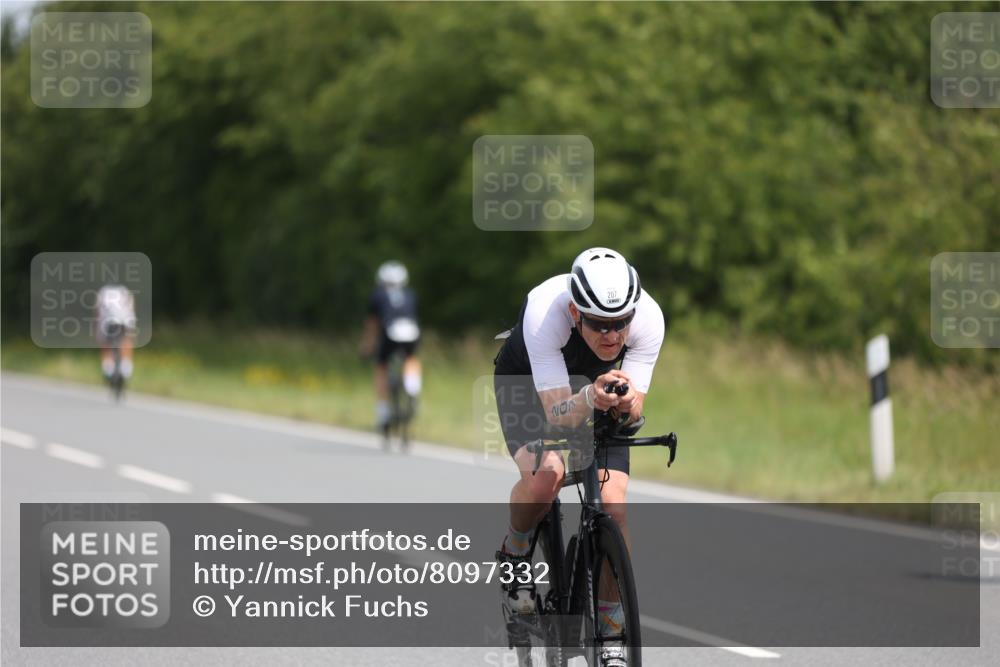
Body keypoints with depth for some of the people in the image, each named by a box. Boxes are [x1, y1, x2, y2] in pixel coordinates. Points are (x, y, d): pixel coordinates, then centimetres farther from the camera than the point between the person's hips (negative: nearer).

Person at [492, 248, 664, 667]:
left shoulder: (648, 317, -32)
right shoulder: (545, 311, -40)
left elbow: (634, 410, -27)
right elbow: (557, 414, -40)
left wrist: (624, 402, -50)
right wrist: (590, 398, -61)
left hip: (600, 385, 3)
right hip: (528, 383, -3)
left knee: (613, 504, -15)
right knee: (546, 474, -32)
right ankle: (514, 554, 0)